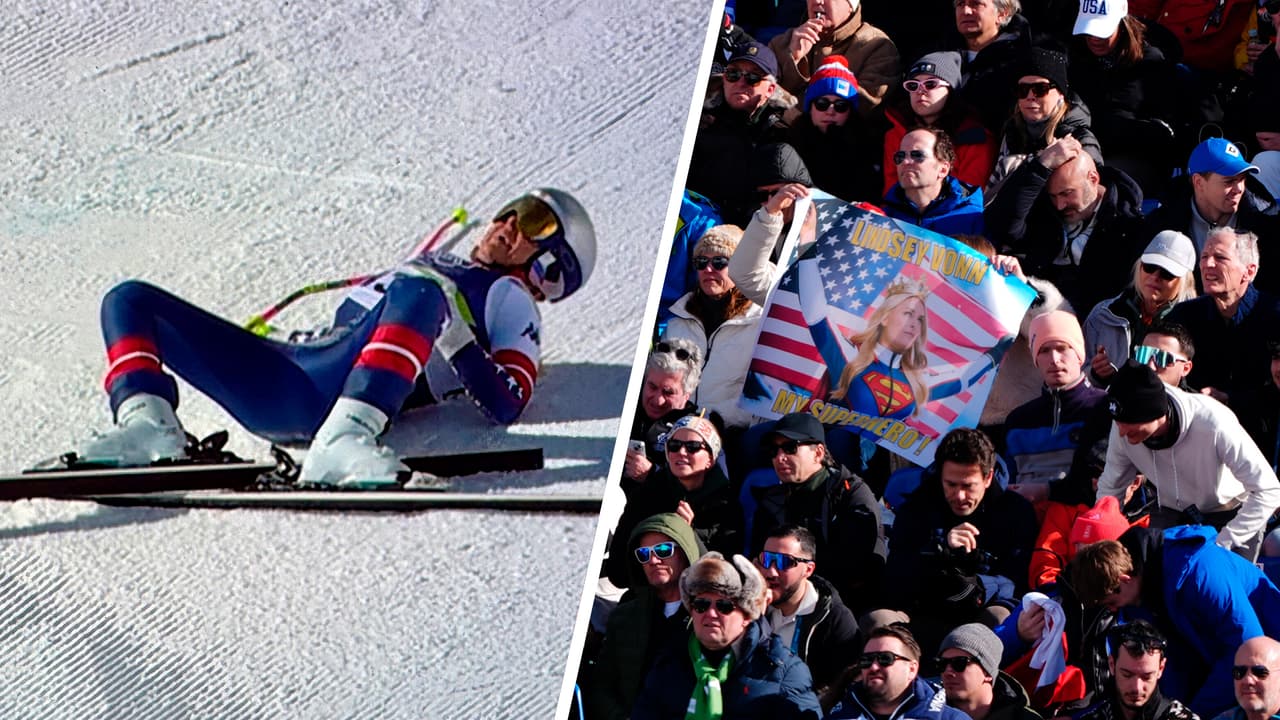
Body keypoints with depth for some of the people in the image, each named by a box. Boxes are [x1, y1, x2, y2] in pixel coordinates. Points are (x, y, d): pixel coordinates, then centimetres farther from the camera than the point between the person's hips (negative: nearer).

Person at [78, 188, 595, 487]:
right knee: (131, 300, 3)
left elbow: (507, 404, -3)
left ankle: (346, 438, -50)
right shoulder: (439, 267, 37)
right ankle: (148, 424, -24)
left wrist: (451, 337, -13)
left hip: (341, 389, -8)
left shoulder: (507, 297, 14)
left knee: (418, 293, -37)